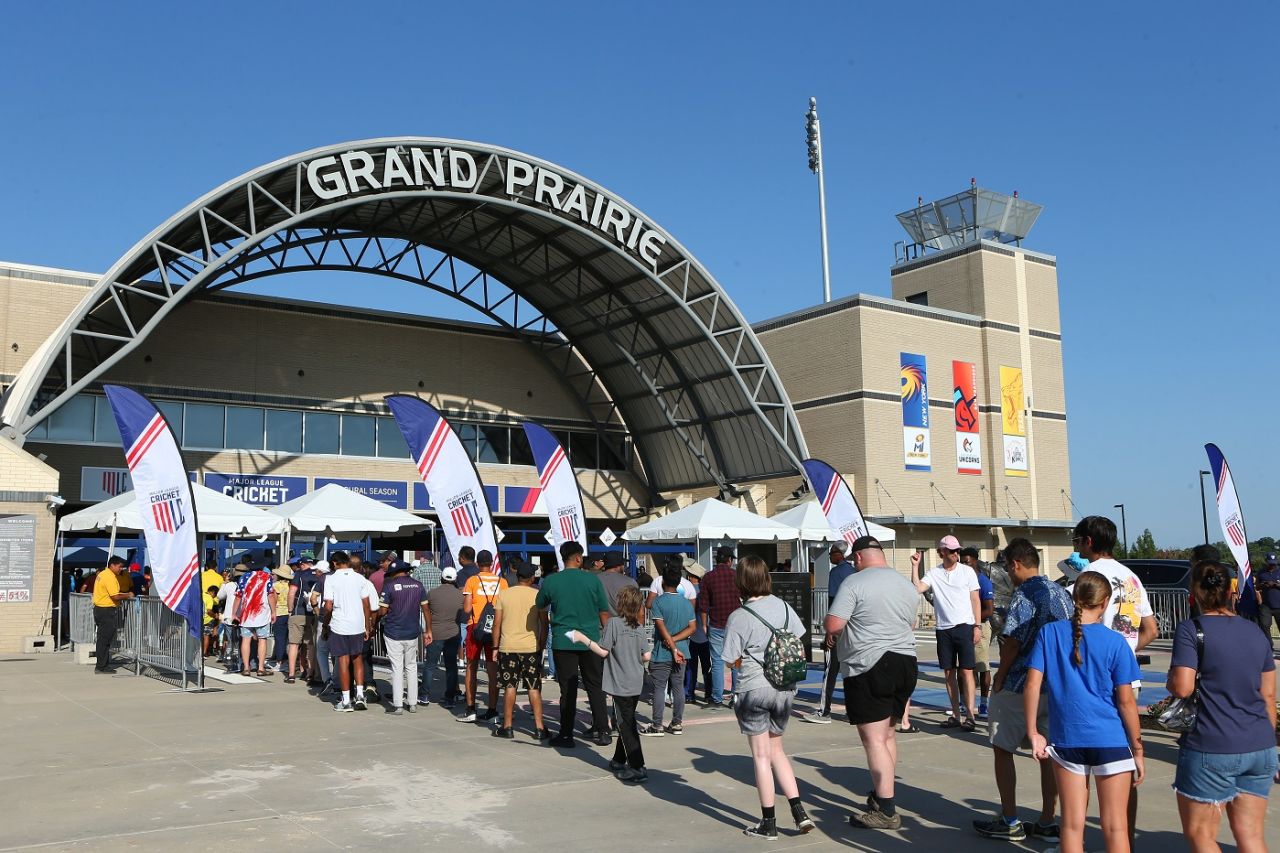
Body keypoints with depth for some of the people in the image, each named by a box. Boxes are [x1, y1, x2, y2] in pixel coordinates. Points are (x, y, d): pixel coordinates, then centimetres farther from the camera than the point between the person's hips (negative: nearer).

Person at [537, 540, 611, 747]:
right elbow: (604, 613, 2)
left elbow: (540, 609, 13)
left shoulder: (550, 581, -2)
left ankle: (566, 734, 9)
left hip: (563, 643, 0)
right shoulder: (593, 580, -3)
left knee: (568, 689, 6)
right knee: (595, 687, 12)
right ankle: (601, 731, 14)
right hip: (591, 642, 0)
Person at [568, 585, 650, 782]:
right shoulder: (640, 627, 4)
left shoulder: (614, 623, -12)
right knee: (626, 723, 18)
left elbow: (603, 651, -13)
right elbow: (645, 656, 5)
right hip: (636, 684, 6)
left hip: (620, 684, -6)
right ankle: (619, 760, 30)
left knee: (626, 726, -3)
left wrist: (583, 638, -5)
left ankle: (638, 768, -6)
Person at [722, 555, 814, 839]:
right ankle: (799, 812, 12)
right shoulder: (784, 607, 0)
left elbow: (733, 661, -11)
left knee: (761, 755, 6)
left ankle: (768, 823, 13)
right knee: (777, 751, 19)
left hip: (753, 689, -5)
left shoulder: (738, 617, -15)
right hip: (785, 688, 5)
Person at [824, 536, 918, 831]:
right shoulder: (907, 585, 11)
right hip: (905, 662, 8)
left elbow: (832, 626, -17)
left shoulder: (854, 583, -12)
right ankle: (883, 794, 30)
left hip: (868, 666, -8)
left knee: (874, 739, -5)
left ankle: (886, 811, -5)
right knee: (888, 733, 19)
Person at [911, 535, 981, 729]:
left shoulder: (967, 571, 2)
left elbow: (975, 600, 4)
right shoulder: (934, 573, 4)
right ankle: (955, 714, 15)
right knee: (949, 673, 7)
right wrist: (915, 566, -12)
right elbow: (917, 588, -11)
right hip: (943, 629, 2)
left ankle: (970, 714, -3)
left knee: (966, 671, -6)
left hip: (964, 627, -2)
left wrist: (978, 626, -2)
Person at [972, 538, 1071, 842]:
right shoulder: (1062, 593, 9)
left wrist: (1000, 677, -6)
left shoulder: (1023, 593, -16)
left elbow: (1012, 641, -19)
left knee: (1002, 750, 5)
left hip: (1020, 686, -7)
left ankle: (1010, 823, 9)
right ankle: (1047, 823, 16)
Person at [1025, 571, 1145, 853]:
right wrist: (1138, 749, 3)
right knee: (1115, 827, 8)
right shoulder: (1115, 642, -6)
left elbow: (1032, 686, -5)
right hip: (1111, 741, -2)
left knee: (1072, 825, 11)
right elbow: (1125, 701, -5)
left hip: (1066, 740, 2)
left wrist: (1033, 733, 2)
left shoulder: (1050, 632, -1)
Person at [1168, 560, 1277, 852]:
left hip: (1211, 751, -6)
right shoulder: (1256, 633, 10)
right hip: (1260, 749, 6)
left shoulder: (1191, 630, -9)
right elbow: (1268, 695, 14)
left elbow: (1182, 688, -19)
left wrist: (1171, 679, 4)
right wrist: (1267, 744, 23)